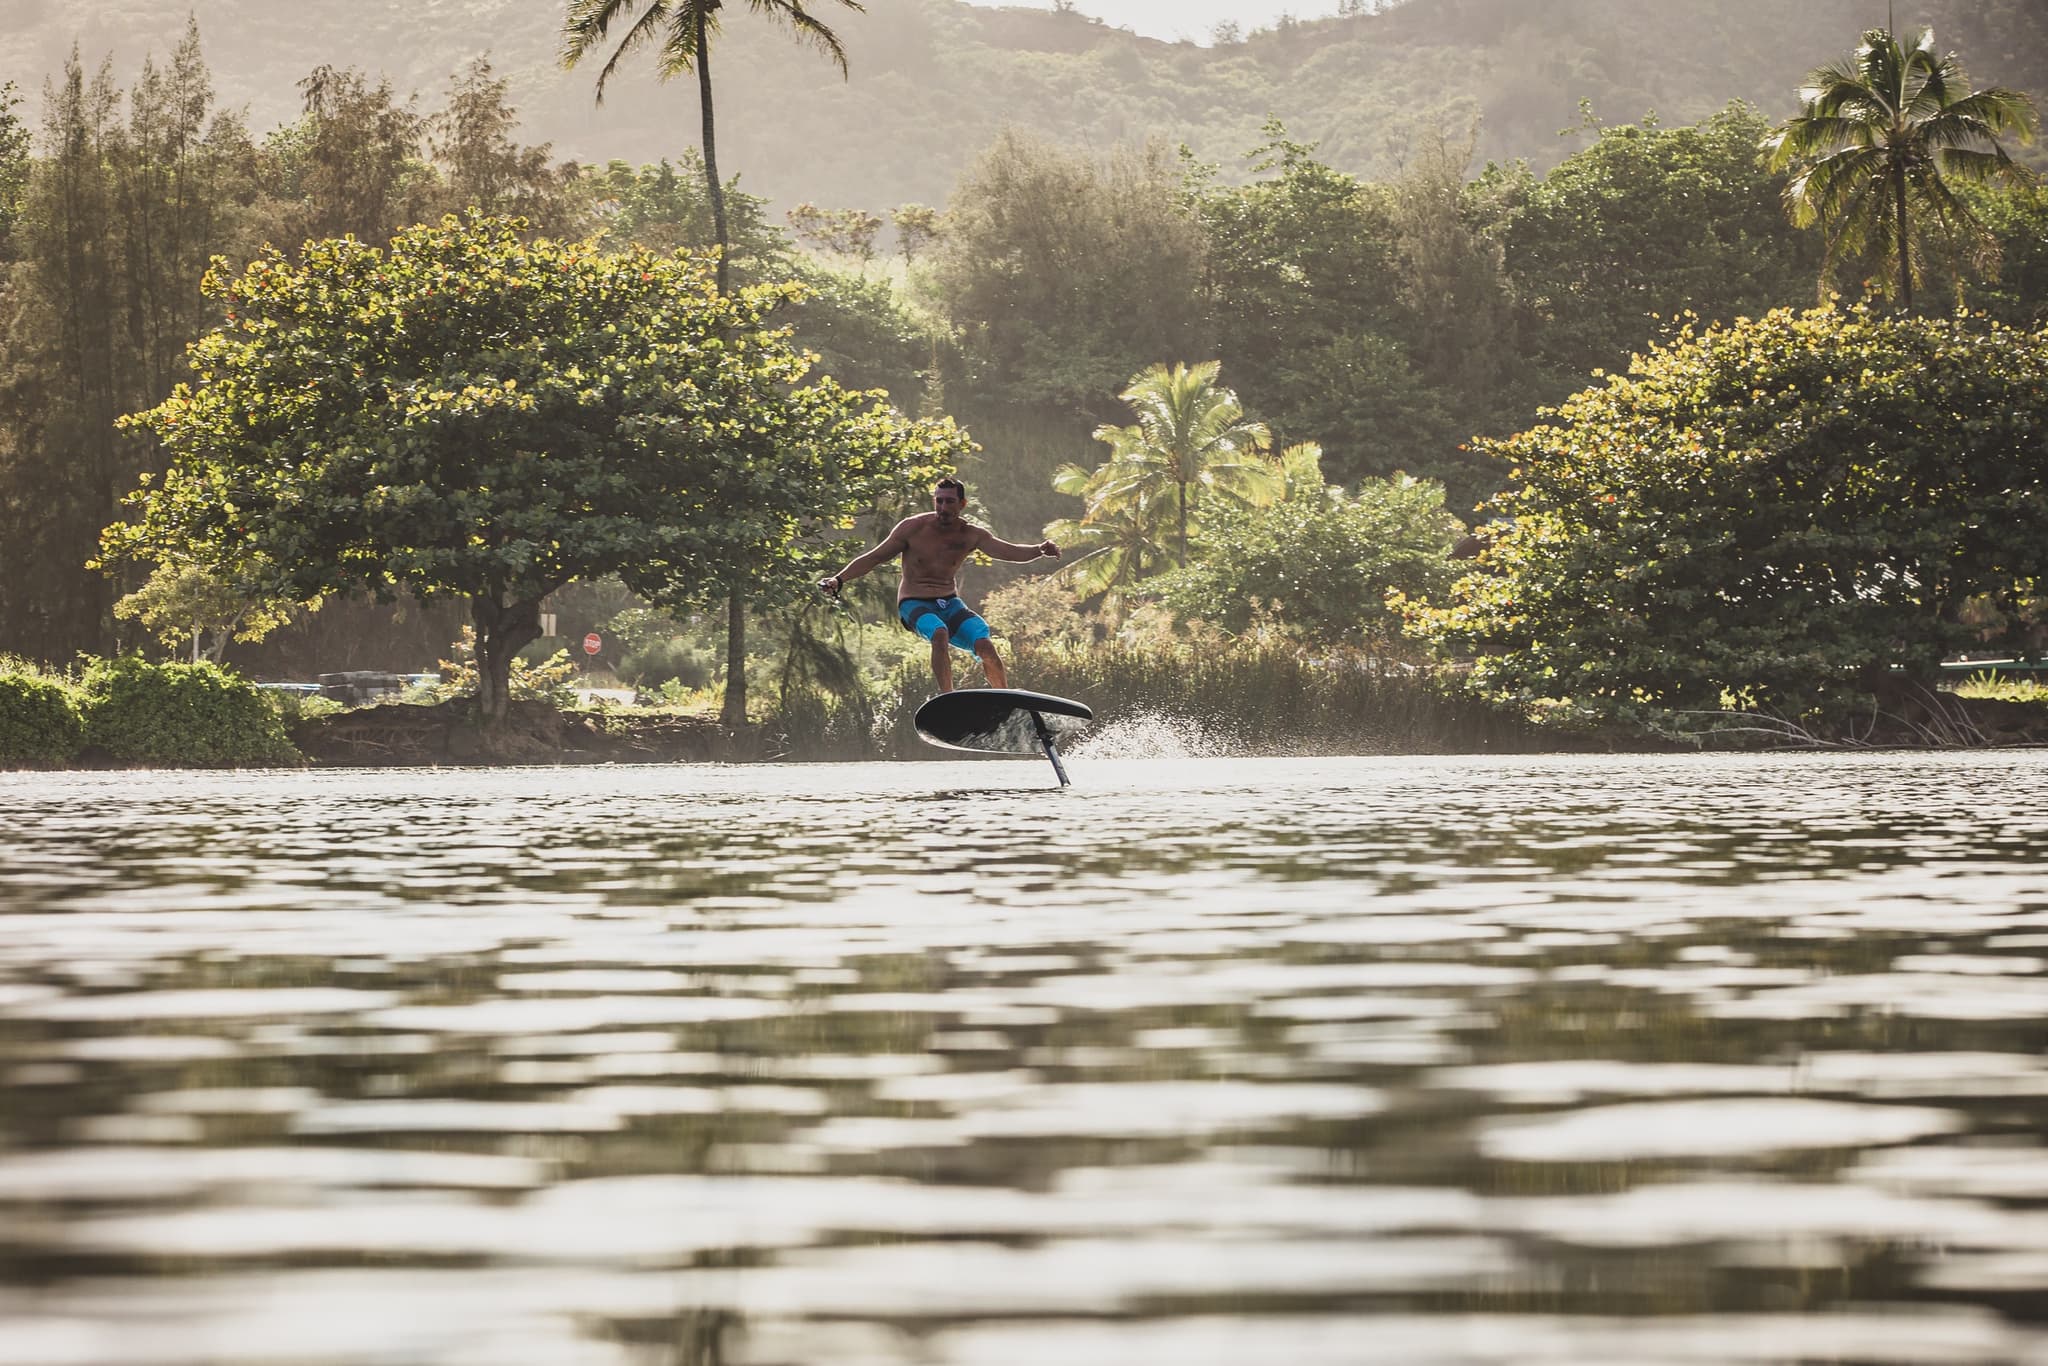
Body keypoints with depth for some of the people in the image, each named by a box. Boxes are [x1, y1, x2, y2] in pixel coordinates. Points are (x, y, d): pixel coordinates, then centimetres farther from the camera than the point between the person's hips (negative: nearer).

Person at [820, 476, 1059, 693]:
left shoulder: (971, 534, -1)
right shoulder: (913, 528, -7)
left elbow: (1009, 551, -13)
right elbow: (873, 557, -1)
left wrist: (1039, 550, -32)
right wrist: (840, 579, -11)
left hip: (949, 603, 3)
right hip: (914, 604, -3)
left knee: (985, 645, -22)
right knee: (940, 634, -36)